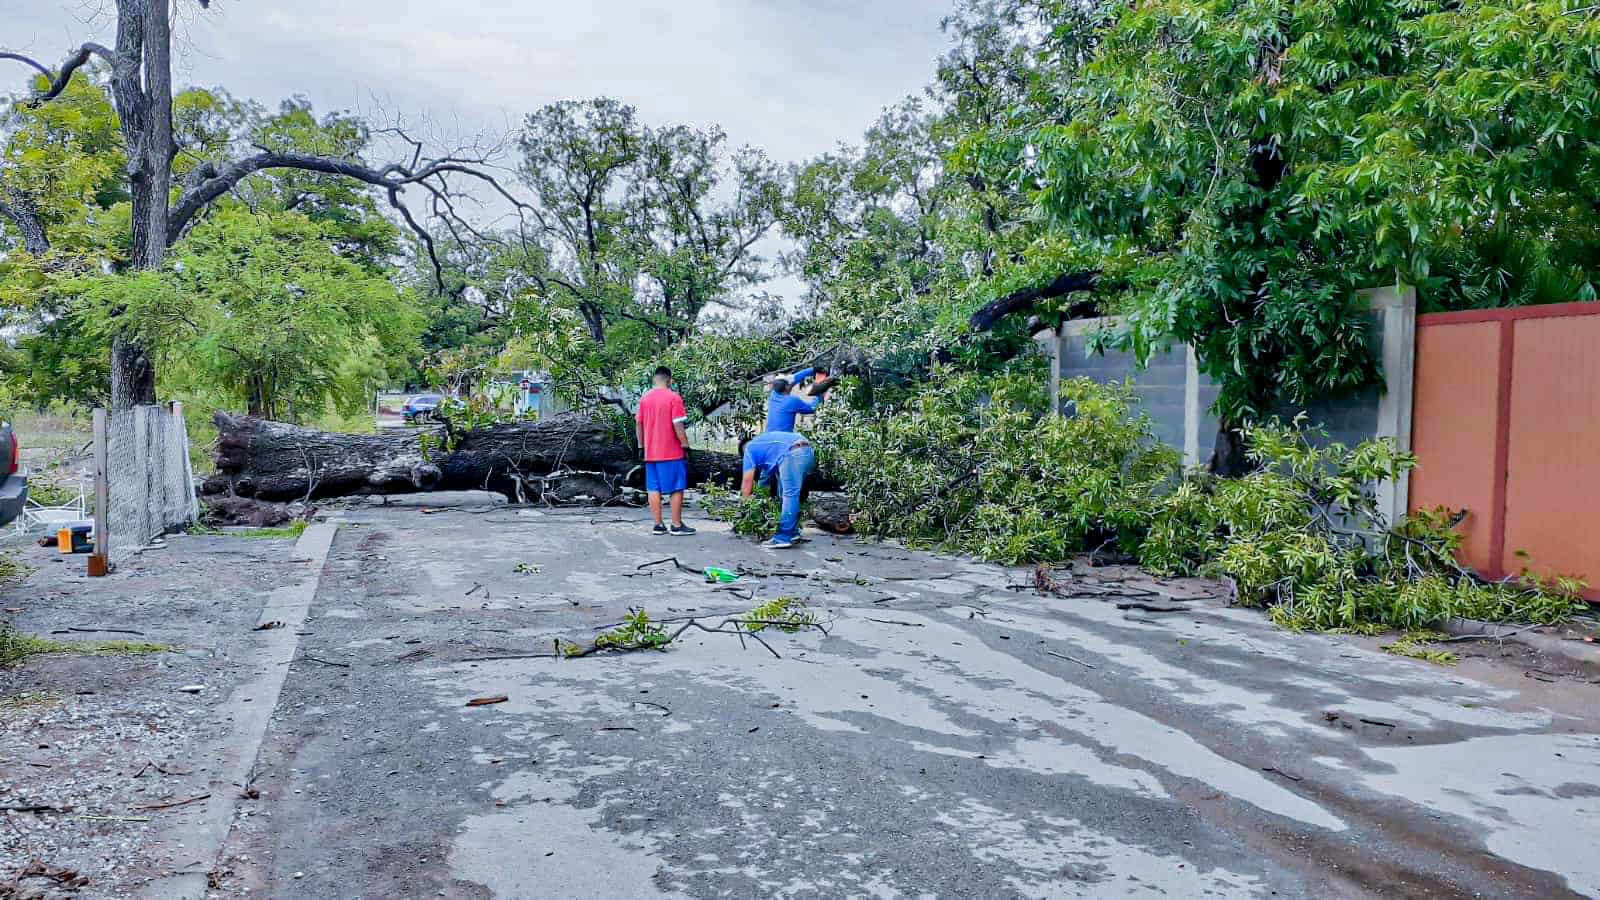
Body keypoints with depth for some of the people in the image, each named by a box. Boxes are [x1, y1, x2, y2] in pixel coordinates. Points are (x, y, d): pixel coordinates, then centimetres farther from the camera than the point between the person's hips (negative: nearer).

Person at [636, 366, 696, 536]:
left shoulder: (644, 398, 7)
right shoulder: (673, 397, -10)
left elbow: (639, 424, 10)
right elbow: (678, 425, -14)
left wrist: (642, 446, 18)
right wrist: (686, 446, -7)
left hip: (651, 453, 6)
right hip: (672, 452, -5)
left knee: (654, 489, 7)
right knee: (676, 488, 1)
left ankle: (658, 525, 8)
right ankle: (676, 525, 3)